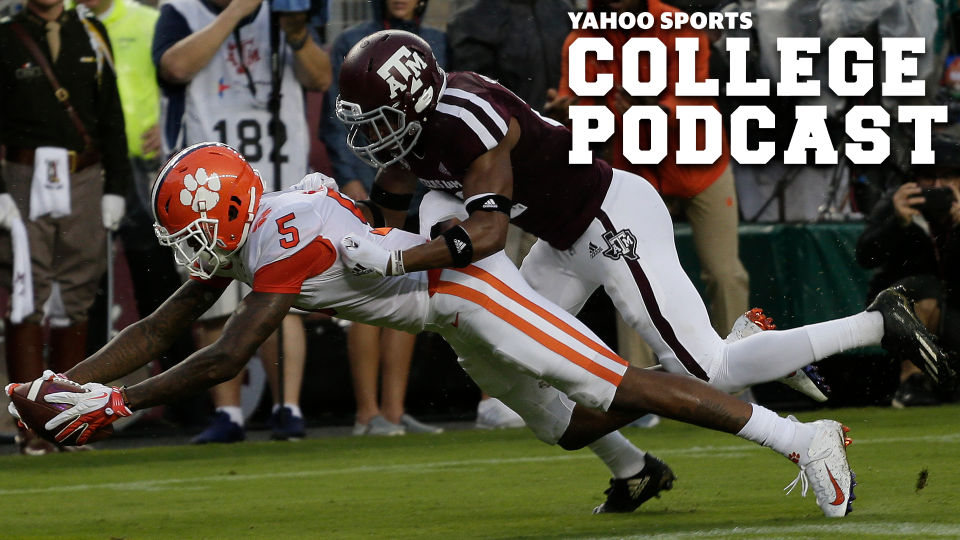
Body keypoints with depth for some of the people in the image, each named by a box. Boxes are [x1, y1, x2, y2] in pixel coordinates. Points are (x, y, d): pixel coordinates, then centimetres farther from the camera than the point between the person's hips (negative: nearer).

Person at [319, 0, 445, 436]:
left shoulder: (437, 44, 13)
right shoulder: (352, 44, 0)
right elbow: (333, 120, -2)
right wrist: (350, 179, -12)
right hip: (369, 184, -5)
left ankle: (394, 411, 8)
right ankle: (367, 413, -6)